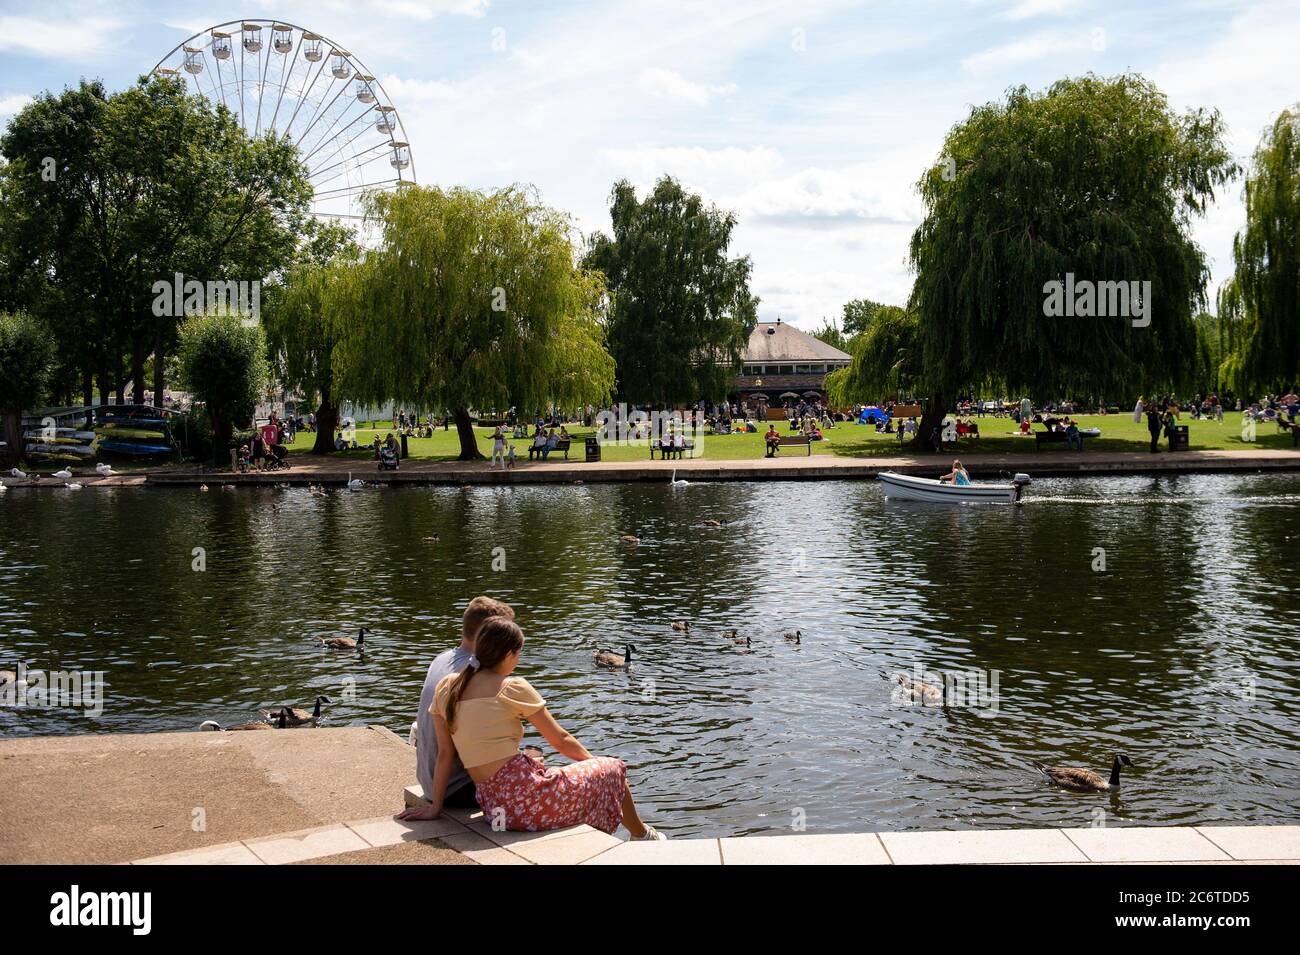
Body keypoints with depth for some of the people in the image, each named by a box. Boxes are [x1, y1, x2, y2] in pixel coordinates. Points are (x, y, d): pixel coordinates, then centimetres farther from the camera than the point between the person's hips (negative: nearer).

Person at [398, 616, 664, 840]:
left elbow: (444, 753, 7)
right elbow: (561, 741, -1)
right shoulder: (513, 689, -9)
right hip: (527, 794, -7)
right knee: (612, 770, 15)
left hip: (491, 805, 7)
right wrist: (593, 761, 16)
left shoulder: (446, 687, 6)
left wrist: (435, 806, 13)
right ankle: (642, 835, 40)